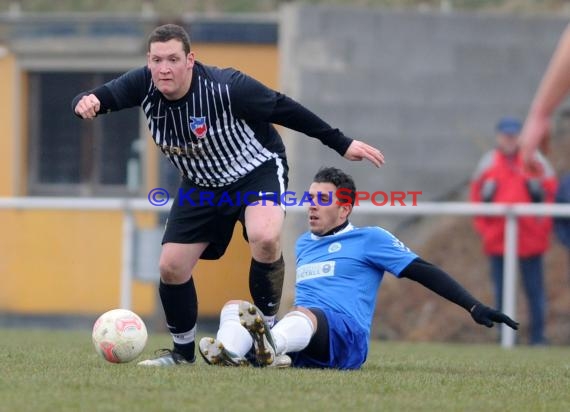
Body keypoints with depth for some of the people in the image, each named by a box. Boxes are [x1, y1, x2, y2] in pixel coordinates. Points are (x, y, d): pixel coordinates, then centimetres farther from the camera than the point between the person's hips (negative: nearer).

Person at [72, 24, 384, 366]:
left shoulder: (226, 87, -32)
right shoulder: (144, 85, -19)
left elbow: (285, 110, -22)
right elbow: (101, 97, -18)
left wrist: (342, 144, -16)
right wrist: (86, 102, -45)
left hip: (258, 171, -5)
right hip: (202, 184, 5)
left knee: (264, 238, -34)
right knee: (171, 268, -1)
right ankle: (183, 352, 24)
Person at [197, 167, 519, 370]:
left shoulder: (369, 239, 11)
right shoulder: (304, 243, 30)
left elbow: (422, 272, 4)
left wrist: (475, 308, -4)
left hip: (344, 337, -6)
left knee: (303, 316, -39)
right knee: (235, 307, -18)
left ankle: (271, 348, -76)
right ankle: (230, 352, -54)